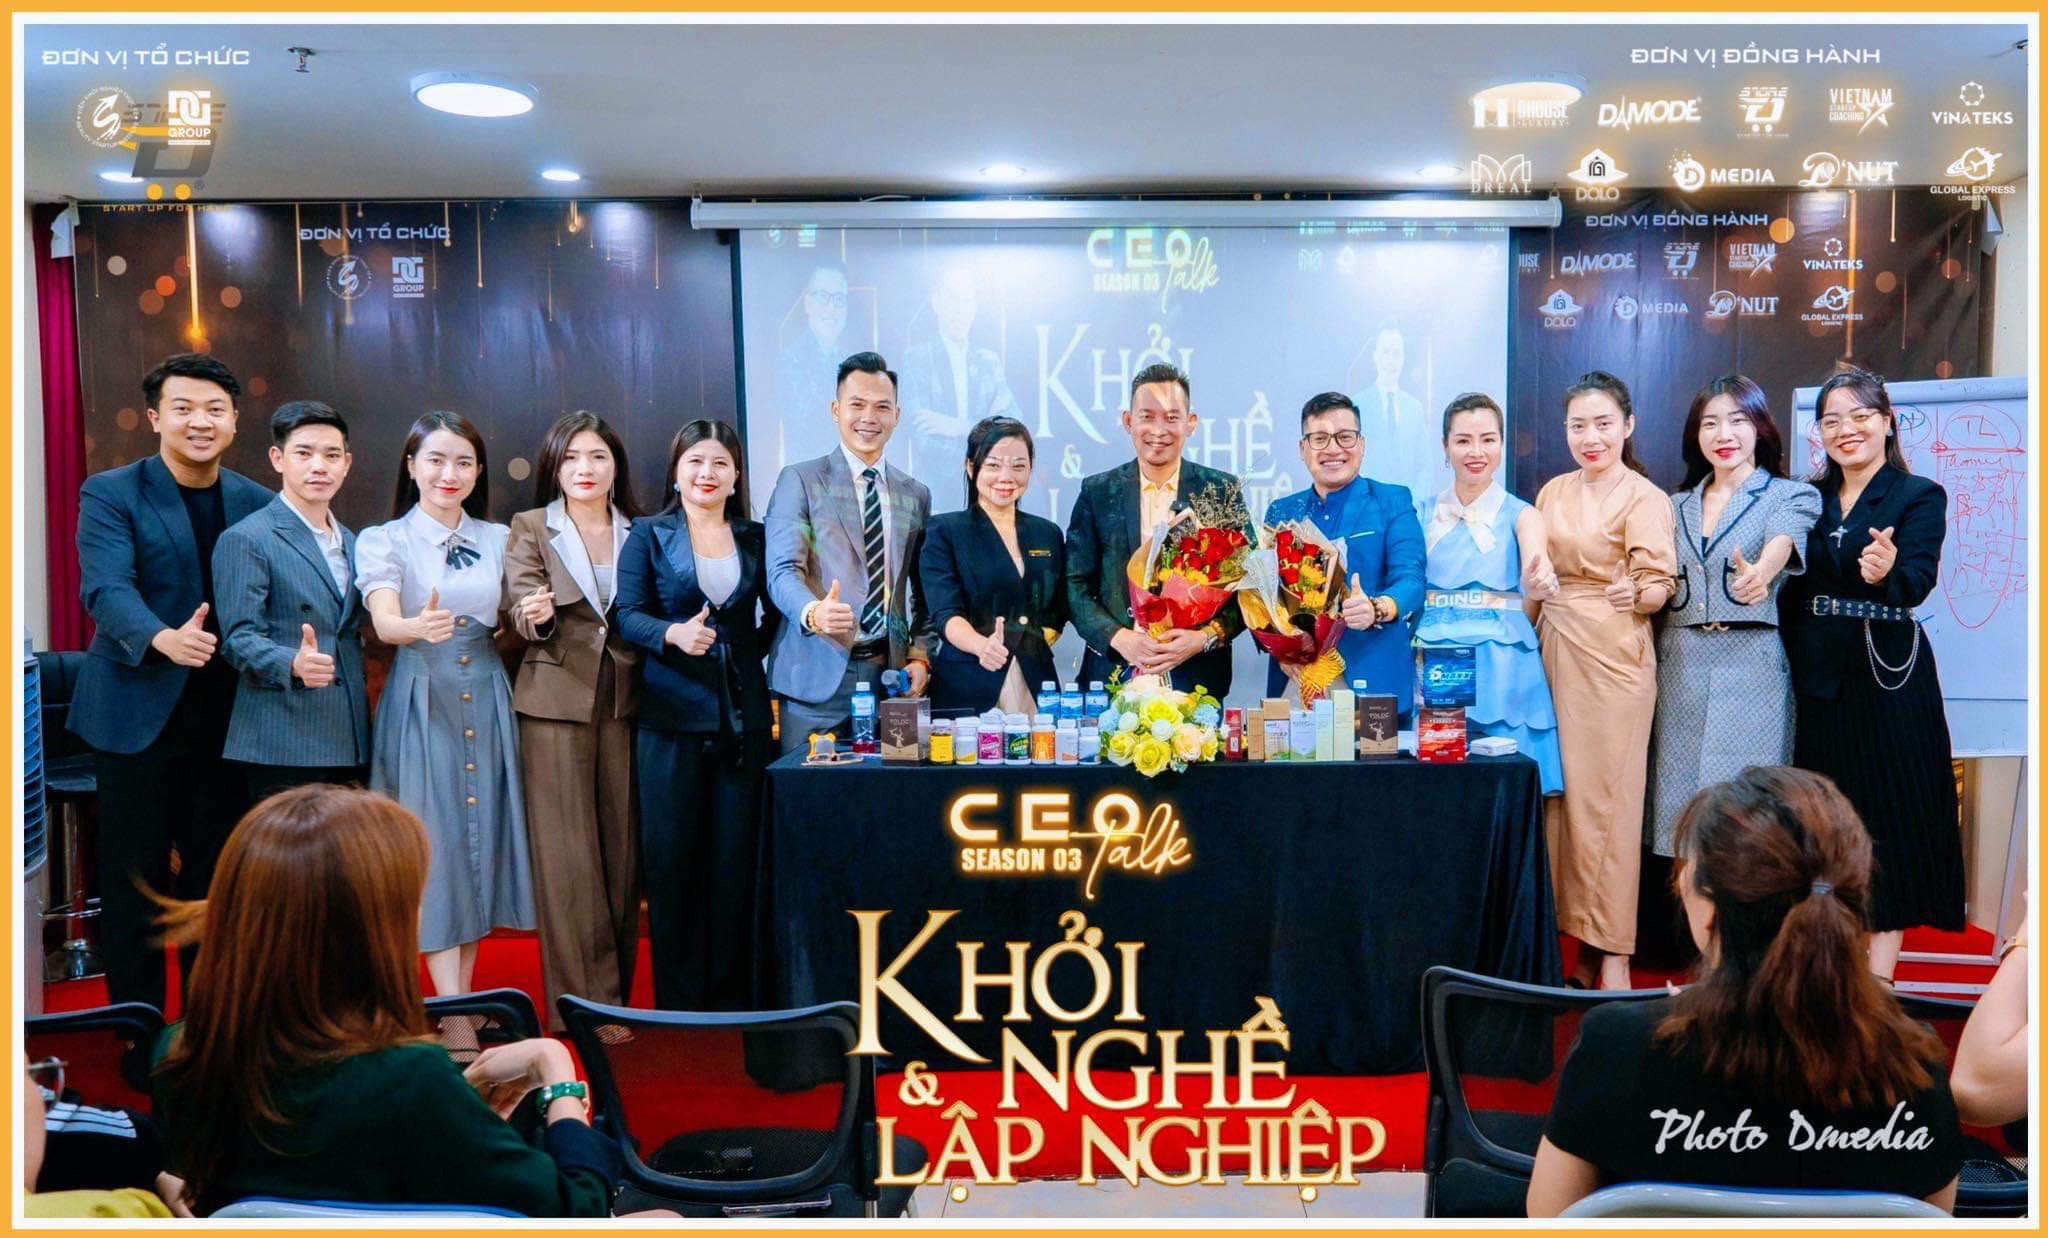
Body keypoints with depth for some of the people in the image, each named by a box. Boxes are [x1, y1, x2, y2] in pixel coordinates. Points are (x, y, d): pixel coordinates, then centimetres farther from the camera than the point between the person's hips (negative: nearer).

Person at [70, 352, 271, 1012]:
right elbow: (107, 589, -18)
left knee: (217, 877, 11)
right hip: (139, 715, -3)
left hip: (227, 717, 3)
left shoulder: (256, 502, 7)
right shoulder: (110, 494, -4)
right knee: (134, 882, 4)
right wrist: (163, 638, -37)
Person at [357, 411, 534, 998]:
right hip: (422, 705, -3)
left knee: (482, 836, 6)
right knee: (435, 843, -6)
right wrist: (420, 627, -39)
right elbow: (384, 622, -17)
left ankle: (464, 1000, 18)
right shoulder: (383, 540, 0)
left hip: (487, 703, 4)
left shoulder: (498, 539, 10)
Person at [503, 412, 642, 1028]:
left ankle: (618, 992, 16)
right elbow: (520, 605, -7)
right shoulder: (530, 528, 5)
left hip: (625, 700, 2)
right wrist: (534, 615, -28)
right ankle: (582, 1001, 2)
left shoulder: (640, 532, 11)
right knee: (566, 850, -3)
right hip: (556, 700, -2)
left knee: (622, 843, 5)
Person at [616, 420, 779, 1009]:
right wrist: (674, 634, -22)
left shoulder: (757, 538, 11)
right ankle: (677, 1000, 10)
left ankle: (732, 996, 13)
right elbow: (629, 615, -4)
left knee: (737, 855, 3)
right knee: (672, 855, 0)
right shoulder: (648, 535, 5)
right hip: (672, 716, -2)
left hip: (744, 715, 2)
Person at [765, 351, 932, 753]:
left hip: (890, 673, 4)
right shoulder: (800, 480, 1)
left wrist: (920, 657, 4)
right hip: (818, 674, -3)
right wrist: (813, 612, -29)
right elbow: (783, 570, -9)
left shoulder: (915, 494, 15)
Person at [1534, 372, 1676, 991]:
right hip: (1553, 653, 6)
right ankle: (1580, 943, 16)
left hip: (1612, 656, -6)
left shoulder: (1644, 498, -5)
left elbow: (1659, 588, -11)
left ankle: (1613, 955, 3)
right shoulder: (1553, 493, 13)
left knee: (1606, 797, -5)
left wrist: (1636, 594, -30)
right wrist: (1532, 633, 4)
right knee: (1560, 793, 6)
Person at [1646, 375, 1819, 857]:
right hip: (1678, 667, 4)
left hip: (1750, 668, -4)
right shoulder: (1676, 506, 17)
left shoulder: (1793, 496, 4)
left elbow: (1783, 540, -18)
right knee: (1678, 800, 3)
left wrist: (1760, 574, -40)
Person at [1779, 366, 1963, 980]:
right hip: (1819, 679, 4)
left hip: (1888, 679, -4)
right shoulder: (1809, 499, 10)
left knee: (1888, 815, 0)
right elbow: (1791, 588, 8)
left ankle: (1878, 982, 6)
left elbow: (1917, 583, -19)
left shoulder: (1919, 496, -3)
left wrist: (1888, 574, -40)